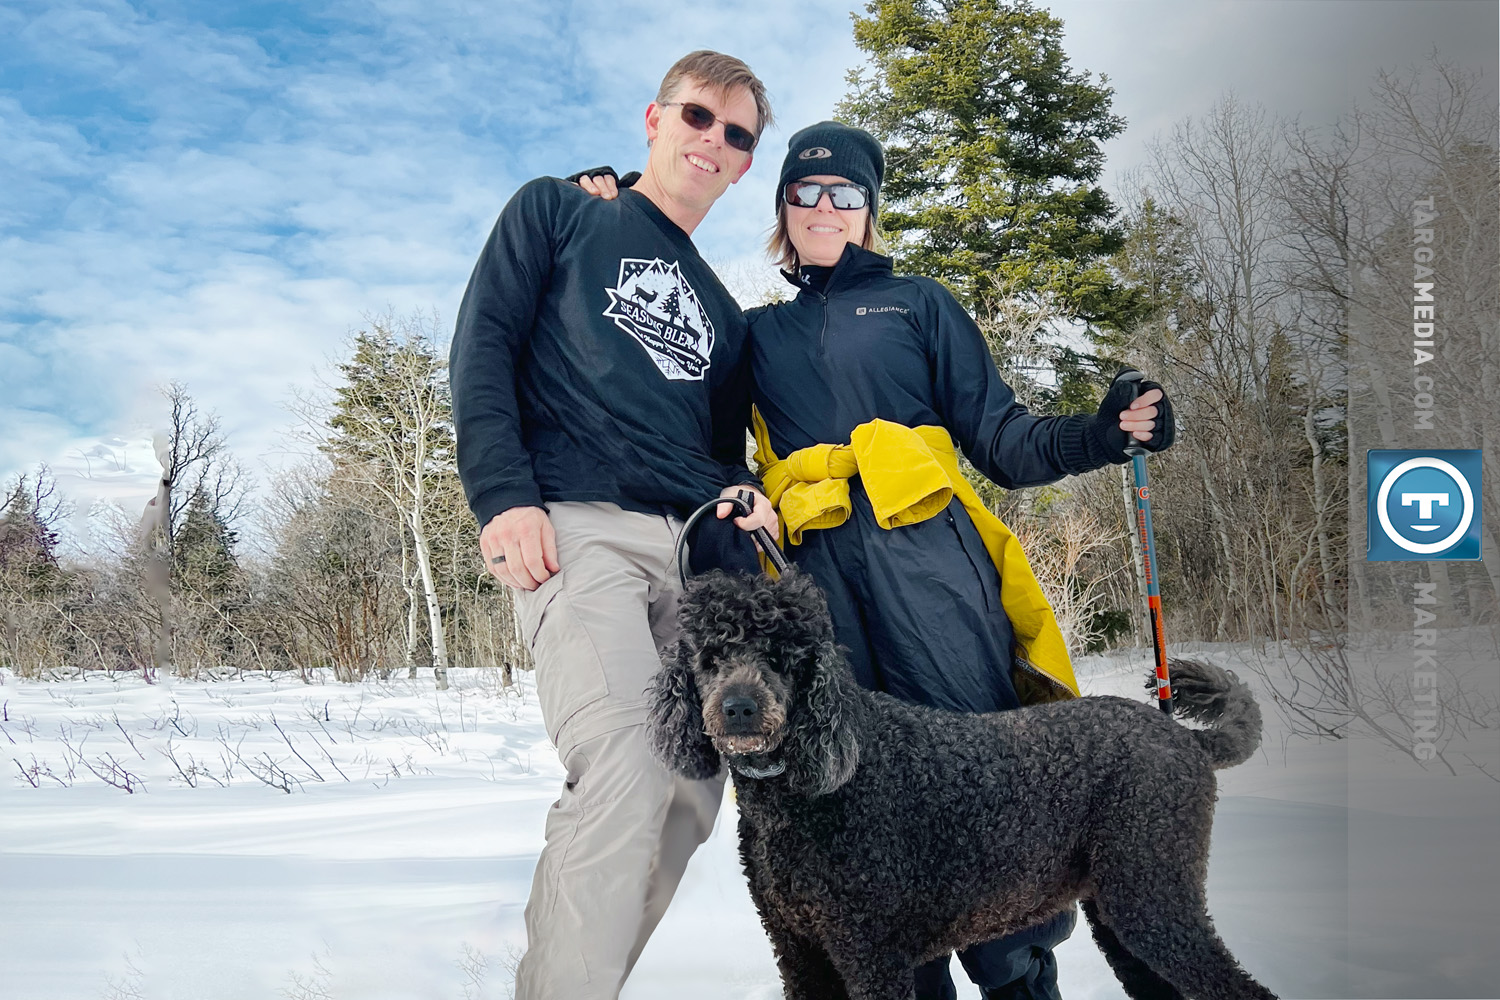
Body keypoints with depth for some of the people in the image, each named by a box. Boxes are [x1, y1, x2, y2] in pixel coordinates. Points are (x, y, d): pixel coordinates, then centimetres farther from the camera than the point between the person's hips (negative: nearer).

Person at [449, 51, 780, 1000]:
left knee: (692, 798, -3)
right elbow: (484, 346, 4)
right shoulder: (557, 212, 16)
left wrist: (745, 498, 3)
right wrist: (505, 494, -11)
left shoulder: (723, 313, 30)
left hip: (700, 548, 6)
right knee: (624, 773, -25)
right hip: (580, 527, -6)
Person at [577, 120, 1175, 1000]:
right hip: (817, 569, 2)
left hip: (923, 544, -2)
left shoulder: (918, 303, 17)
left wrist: (1100, 434, -7)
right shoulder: (758, 334, 24)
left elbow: (1000, 438, 11)